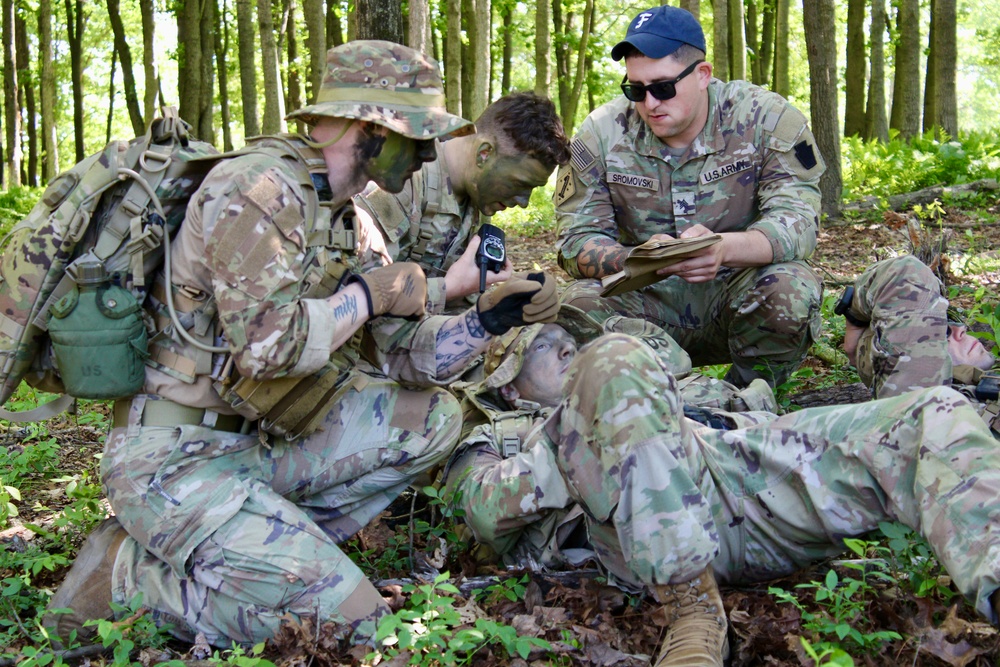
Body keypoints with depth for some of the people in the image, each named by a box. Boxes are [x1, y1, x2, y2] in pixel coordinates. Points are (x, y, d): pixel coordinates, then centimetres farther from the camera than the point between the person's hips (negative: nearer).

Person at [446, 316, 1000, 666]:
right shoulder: (506, 445, 25)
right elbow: (488, 514, 1)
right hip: (662, 531, -5)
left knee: (933, 415, -8)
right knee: (615, 361, -29)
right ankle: (693, 611, -34)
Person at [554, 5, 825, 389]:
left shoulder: (766, 119, -9)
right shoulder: (601, 135, -5)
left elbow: (797, 218, -18)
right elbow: (577, 241, -9)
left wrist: (726, 248, -41)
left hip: (737, 296, -1)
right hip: (648, 304, 1)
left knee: (792, 291, -32)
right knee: (583, 304, -28)